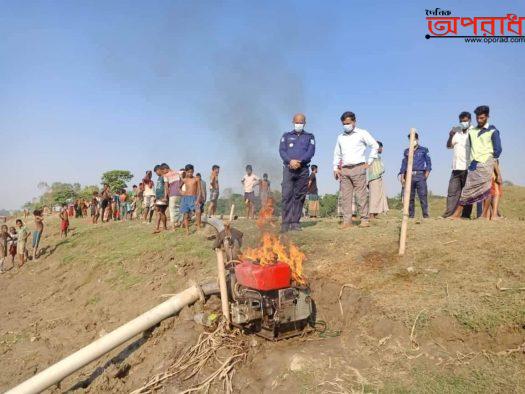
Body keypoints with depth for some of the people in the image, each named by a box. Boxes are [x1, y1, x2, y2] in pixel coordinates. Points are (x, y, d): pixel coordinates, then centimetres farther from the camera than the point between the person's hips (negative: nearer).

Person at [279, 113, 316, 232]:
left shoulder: (309, 137, 17)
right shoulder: (286, 136, 18)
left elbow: (311, 152, 1)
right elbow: (282, 151, 4)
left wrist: (299, 161, -15)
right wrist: (290, 161, -15)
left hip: (303, 169, 1)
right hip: (288, 168, -1)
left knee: (299, 196, -1)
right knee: (287, 195, -11)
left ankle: (295, 222, 3)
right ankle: (285, 222, -12)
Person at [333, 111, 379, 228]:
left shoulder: (362, 133, 4)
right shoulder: (340, 137, 18)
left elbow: (375, 146, 3)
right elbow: (337, 154, 23)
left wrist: (369, 162, -2)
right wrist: (335, 168, 12)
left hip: (358, 168, -4)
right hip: (344, 170, 5)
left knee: (361, 195, -6)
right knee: (345, 196, 0)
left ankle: (365, 219, -1)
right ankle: (347, 221, 1)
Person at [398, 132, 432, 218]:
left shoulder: (424, 150, 11)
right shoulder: (406, 151, 17)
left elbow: (429, 163, 8)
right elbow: (404, 164, 14)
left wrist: (426, 175, -5)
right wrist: (402, 177, 6)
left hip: (420, 175, -2)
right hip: (409, 176, 2)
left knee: (423, 196, -9)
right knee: (410, 197, 2)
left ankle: (426, 214, -8)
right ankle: (411, 215, 7)